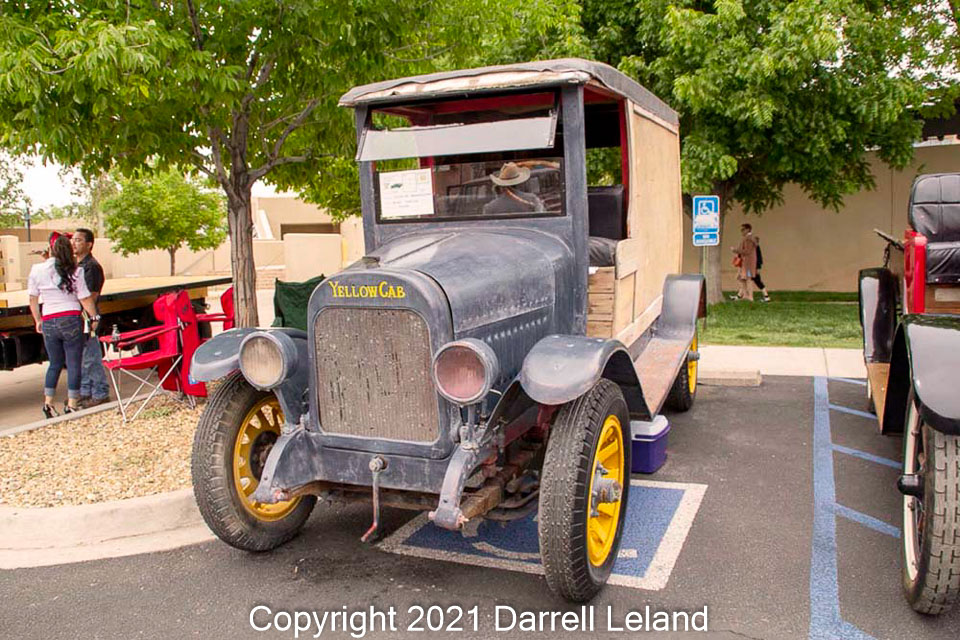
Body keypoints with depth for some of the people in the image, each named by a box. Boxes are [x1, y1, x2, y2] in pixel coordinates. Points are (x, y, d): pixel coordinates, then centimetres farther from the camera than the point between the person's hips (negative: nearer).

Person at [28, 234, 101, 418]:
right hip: (71, 320, -3)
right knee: (74, 364, 3)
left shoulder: (37, 270, 1)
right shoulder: (74, 271, -7)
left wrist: (38, 320, 20)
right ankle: (72, 404, 3)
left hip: (48, 322, 3)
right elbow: (85, 299, -6)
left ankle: (48, 402, 16)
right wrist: (94, 317, 7)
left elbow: (33, 299, 8)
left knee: (55, 363, 17)